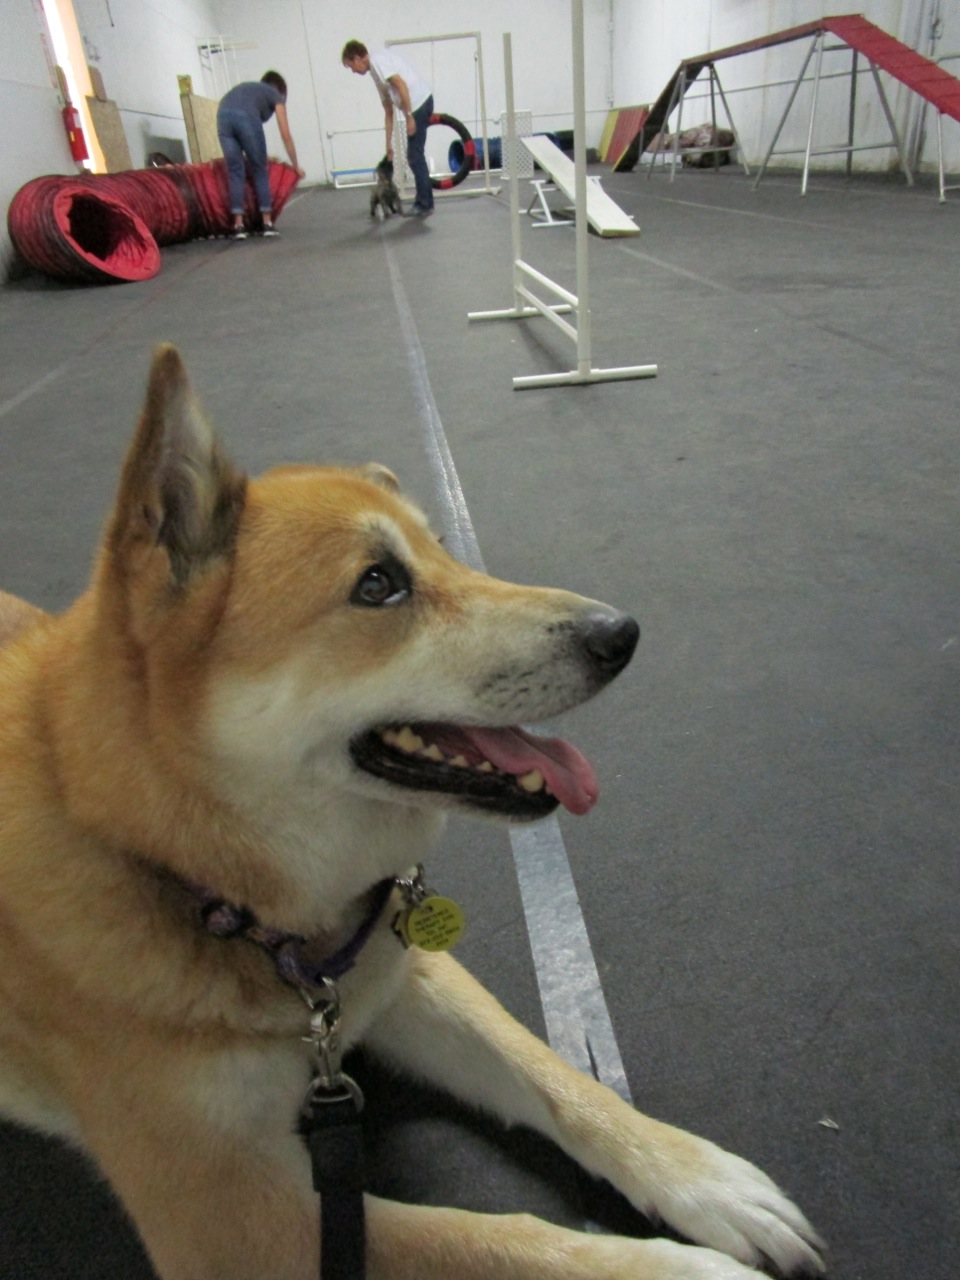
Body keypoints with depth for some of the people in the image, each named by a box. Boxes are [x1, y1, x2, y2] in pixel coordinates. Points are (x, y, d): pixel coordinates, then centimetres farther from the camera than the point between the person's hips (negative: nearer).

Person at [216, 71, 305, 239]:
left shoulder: (246, 88, 39)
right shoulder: (276, 95, 24)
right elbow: (286, 136, 19)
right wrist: (295, 166, 29)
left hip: (223, 116, 4)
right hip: (246, 116, -4)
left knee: (235, 172, 8)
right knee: (260, 170, 9)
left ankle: (238, 225, 1)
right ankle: (268, 223, 8)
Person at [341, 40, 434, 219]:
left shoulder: (377, 59, -5)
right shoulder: (376, 71, 24)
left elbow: (401, 84, -17)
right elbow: (389, 113, 27)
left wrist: (409, 115, -17)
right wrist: (389, 144, 28)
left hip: (419, 102, -9)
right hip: (420, 104, 9)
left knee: (415, 157, -5)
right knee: (415, 156, 13)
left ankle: (425, 205, -1)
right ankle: (422, 202, 18)